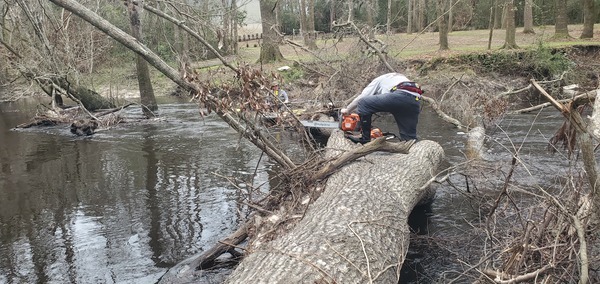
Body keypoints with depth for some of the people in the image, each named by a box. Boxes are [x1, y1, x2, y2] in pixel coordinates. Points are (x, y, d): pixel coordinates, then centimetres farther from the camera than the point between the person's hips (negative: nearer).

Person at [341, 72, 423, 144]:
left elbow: (361, 98, 19)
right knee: (409, 138, 10)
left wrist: (347, 110, 34)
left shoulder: (379, 80, 29)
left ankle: (365, 139, 5)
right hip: (415, 101, 7)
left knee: (363, 103, 2)